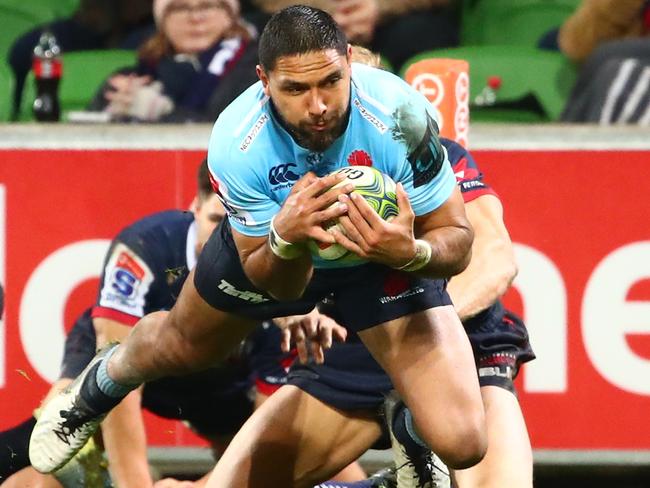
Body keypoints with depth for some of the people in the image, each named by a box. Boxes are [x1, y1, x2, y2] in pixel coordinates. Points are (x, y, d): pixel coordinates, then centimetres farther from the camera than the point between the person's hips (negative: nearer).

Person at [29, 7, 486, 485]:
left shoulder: (398, 117, -39)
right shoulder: (237, 144, -35)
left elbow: (457, 241, -26)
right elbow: (278, 284, -24)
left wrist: (410, 252, -50)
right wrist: (287, 239, -48)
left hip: (388, 243, -1)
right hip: (271, 247, 1)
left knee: (462, 444, -16)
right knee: (181, 345, 27)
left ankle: (408, 422, 23)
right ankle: (98, 388, 64)